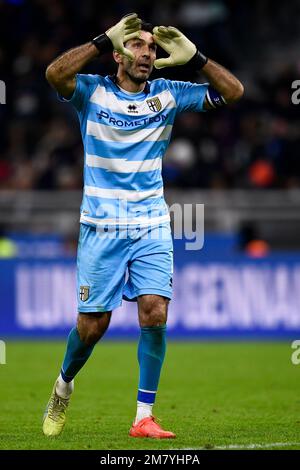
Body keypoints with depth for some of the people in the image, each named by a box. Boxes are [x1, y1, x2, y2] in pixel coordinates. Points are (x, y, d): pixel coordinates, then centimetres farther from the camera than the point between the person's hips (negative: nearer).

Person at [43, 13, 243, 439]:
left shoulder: (168, 95, 5)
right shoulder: (92, 92, -3)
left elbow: (233, 91, 0)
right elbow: (54, 73, -25)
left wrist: (192, 56, -10)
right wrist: (104, 41, -22)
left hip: (152, 227, 2)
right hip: (101, 228, -2)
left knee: (155, 313, -13)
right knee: (92, 326, 1)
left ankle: (144, 417, -7)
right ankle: (63, 388, 31)